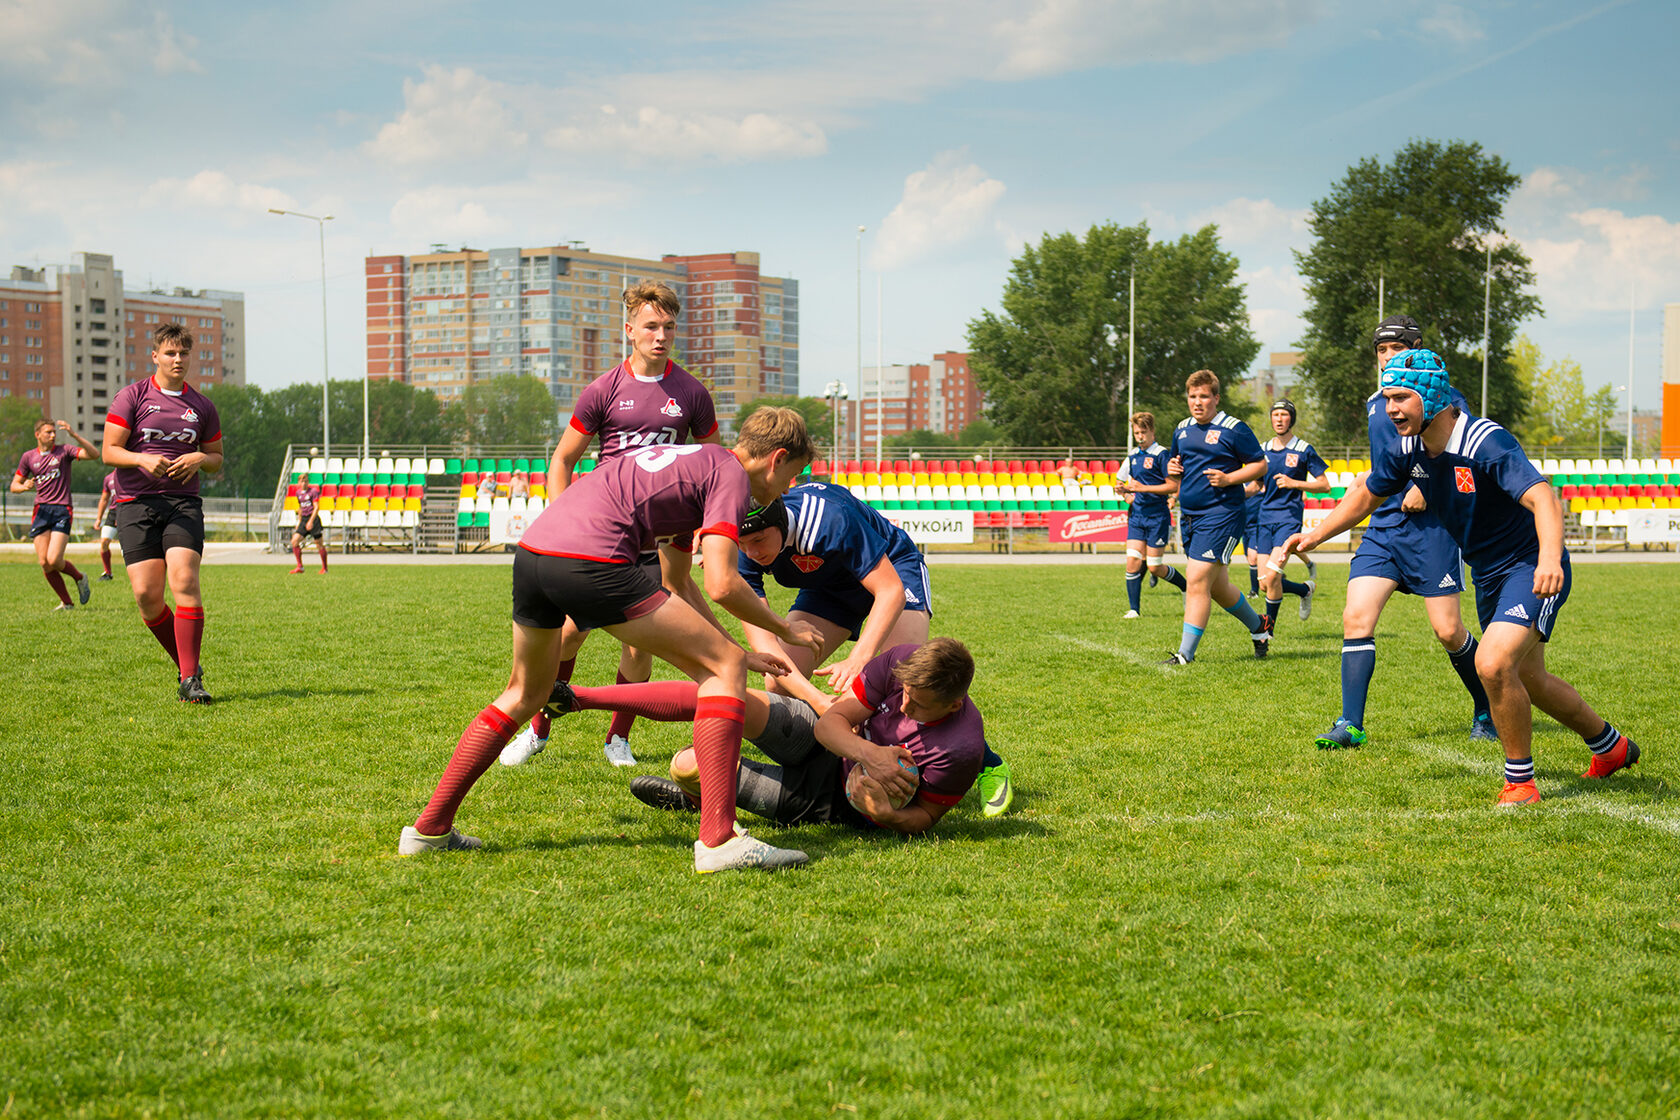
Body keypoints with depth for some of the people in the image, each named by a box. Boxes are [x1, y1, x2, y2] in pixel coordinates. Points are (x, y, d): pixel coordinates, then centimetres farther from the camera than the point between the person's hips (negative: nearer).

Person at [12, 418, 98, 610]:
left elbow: (93, 454, -10)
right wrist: (24, 487, -8)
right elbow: (14, 485, 16)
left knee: (54, 561, -15)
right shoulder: (28, 457, 11)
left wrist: (74, 434, -19)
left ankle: (80, 578, 16)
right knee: (44, 563, -4)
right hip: (41, 511, 3)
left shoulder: (64, 452, 3)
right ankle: (66, 602, 10)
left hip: (62, 510, -3)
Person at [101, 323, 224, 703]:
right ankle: (187, 666, 12)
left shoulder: (201, 405, 12)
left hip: (184, 503, 1)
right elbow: (109, 451, 0)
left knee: (184, 579, -19)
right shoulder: (132, 396, 3)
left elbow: (217, 458, 20)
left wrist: (199, 459, -3)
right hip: (136, 504, -1)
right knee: (147, 594, -9)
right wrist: (142, 459, -19)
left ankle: (190, 679, -16)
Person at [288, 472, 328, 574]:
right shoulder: (298, 492, 12)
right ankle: (300, 567, -4)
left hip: (313, 519, -6)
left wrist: (311, 521, -23)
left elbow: (316, 508, -14)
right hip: (304, 519, 6)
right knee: (294, 541, -8)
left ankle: (324, 568, 11)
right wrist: (299, 521, 24)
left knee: (319, 544, -1)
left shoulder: (313, 491, -8)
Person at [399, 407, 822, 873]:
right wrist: (784, 629, 10)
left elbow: (679, 585, 38)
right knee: (723, 669, 0)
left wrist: (741, 653, 38)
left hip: (531, 547, 9)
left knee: (526, 694, 30)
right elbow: (721, 583, -6)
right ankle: (718, 839, -9)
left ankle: (429, 828, 31)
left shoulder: (692, 461, 32)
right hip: (591, 559, -9)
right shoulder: (731, 475, 6)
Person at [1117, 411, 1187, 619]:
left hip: (1157, 516, -6)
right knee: (1132, 561, -7)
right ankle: (1134, 609, -2)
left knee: (1155, 567, -3)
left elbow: (1173, 486, -14)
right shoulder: (1133, 456, 12)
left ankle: (1187, 587, 23)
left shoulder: (1161, 454, -10)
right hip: (1137, 515, 6)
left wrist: (1143, 488, -18)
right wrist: (1126, 488, 3)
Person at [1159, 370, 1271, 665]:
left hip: (1220, 516, -8)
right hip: (1189, 516, 8)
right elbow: (1173, 462, 26)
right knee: (1218, 588, 15)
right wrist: (1172, 470, 2)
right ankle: (1258, 627, 38)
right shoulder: (1182, 429, 13)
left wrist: (1228, 479, -17)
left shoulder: (1234, 429, -7)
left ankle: (1185, 653, -10)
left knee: (1197, 582, -13)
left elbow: (1260, 464, -4)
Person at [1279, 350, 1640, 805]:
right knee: (1527, 680, 20)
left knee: (1493, 664, -26)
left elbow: (1543, 498, -40)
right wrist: (1316, 535, 7)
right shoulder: (1407, 448, -6)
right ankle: (1611, 747, 44)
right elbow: (1367, 495, 14)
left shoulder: (1486, 442, -28)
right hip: (1488, 575, 8)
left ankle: (1520, 780, -7)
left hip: (1533, 568, -8)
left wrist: (1550, 558, -57)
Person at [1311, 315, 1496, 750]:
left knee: (1448, 631, -3)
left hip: (1430, 525, -6)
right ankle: (1351, 725, -8)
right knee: (1356, 618, -9)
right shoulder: (1374, 403, 17)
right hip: (1381, 528, 6)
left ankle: (1487, 710, 20)